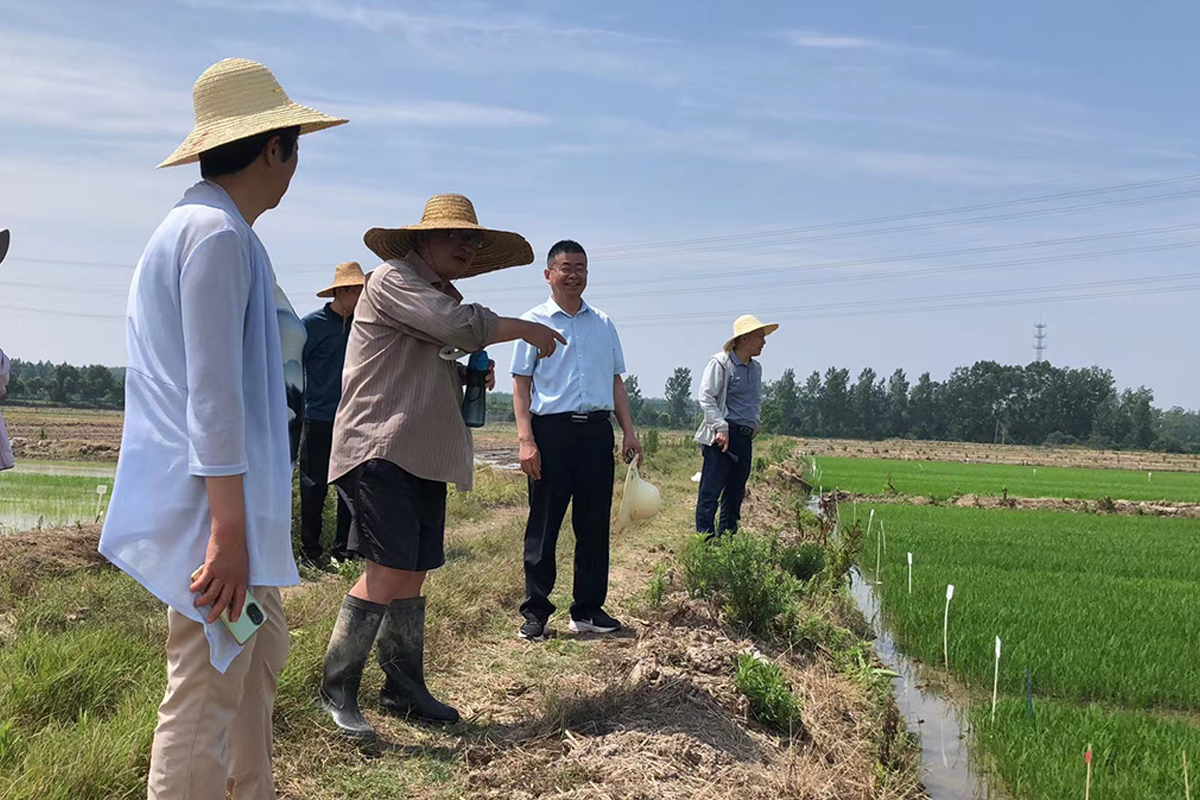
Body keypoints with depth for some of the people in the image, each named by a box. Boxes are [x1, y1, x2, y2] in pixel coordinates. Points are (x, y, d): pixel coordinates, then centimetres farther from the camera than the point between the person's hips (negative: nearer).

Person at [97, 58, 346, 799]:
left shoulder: (197, 227, 16)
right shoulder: (219, 234, -16)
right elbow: (212, 394, -21)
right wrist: (230, 528, -20)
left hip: (230, 502, 11)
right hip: (213, 503, -11)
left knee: (260, 655, 21)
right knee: (208, 694, -3)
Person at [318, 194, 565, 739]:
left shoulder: (442, 295, 23)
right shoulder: (393, 279, -6)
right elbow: (461, 326, -21)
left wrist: (471, 378, 13)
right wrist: (526, 330, -7)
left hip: (423, 458, 9)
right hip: (380, 452, -9)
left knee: (412, 575, 11)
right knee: (387, 572, -14)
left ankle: (404, 689, 20)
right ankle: (338, 689, -3)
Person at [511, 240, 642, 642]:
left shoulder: (603, 323, 16)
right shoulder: (534, 321, 3)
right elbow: (521, 383, -1)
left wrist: (629, 431, 10)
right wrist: (526, 440, -10)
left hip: (597, 429, 4)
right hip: (552, 429, -4)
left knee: (595, 523, 7)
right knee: (543, 524, 0)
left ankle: (588, 609, 17)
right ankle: (536, 612, 8)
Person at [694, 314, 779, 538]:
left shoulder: (756, 368, 16)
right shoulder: (721, 363, -7)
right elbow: (706, 398, -12)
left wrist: (754, 422, 14)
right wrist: (721, 427, -18)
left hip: (745, 437, 8)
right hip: (722, 436, -8)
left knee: (735, 492, 10)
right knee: (711, 490, -7)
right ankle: (705, 537, -5)